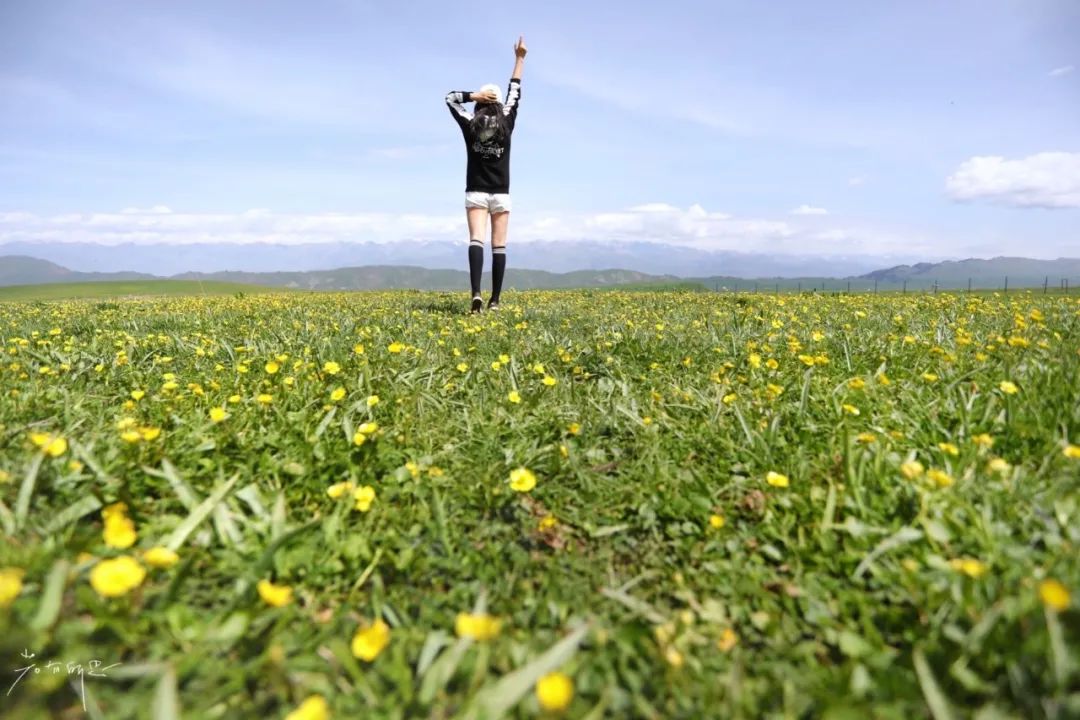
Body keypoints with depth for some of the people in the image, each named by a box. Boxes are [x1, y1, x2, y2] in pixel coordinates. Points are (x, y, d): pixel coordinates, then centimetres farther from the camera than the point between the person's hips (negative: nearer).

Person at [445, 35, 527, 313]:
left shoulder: (470, 126, -1)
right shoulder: (506, 124, 0)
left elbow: (450, 97, 10)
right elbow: (515, 94, 13)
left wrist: (475, 95, 0)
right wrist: (519, 58, 20)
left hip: (476, 194, -1)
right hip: (501, 195, 1)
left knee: (476, 241, -10)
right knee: (499, 246, 2)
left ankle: (476, 294, -30)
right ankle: (494, 300, 2)